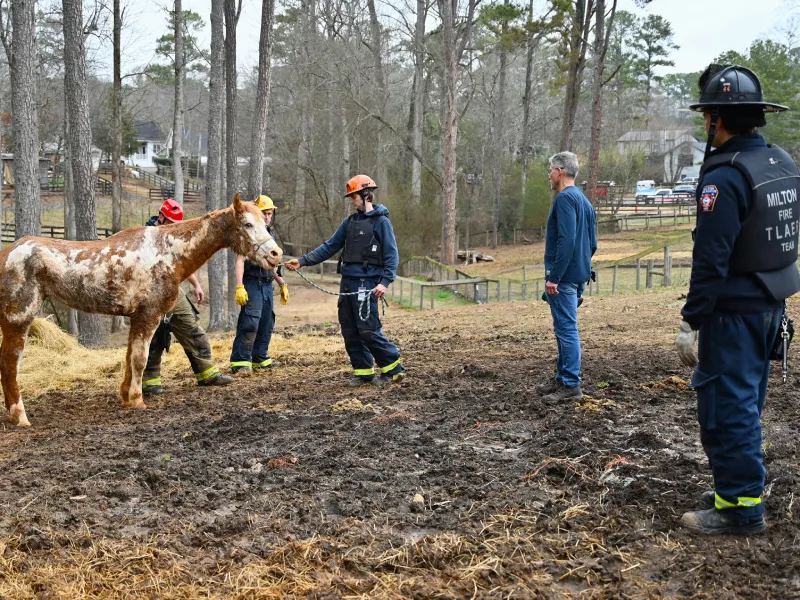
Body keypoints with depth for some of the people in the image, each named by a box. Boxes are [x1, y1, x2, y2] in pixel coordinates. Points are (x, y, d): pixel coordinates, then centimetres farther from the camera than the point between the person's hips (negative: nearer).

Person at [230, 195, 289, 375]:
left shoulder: (270, 234, 17)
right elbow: (240, 260, -17)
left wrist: (282, 284, 25)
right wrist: (239, 287, -27)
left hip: (267, 285, 9)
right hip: (252, 284, -8)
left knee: (266, 324, 13)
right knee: (250, 323, -15)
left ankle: (261, 359, 23)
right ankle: (240, 362, -14)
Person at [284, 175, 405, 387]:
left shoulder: (381, 221, -4)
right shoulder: (350, 221, 15)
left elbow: (391, 255, -9)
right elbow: (330, 246, 16)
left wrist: (385, 282, -21)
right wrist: (302, 261, 7)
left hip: (367, 283, -7)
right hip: (347, 282, 7)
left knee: (368, 329, -11)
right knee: (350, 331, 6)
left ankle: (393, 368, 0)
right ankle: (364, 371, 15)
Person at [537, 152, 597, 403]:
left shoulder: (565, 198, -14)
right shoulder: (584, 201, 16)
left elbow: (566, 240, -23)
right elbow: (592, 244, 18)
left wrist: (554, 276, -22)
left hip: (564, 277, -10)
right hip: (579, 276, 10)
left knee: (566, 329, -6)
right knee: (565, 328, 16)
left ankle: (571, 386, -3)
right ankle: (562, 379, 23)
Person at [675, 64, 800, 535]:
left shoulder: (726, 176, -21)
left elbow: (711, 260, -23)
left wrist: (691, 321, -18)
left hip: (734, 313, -9)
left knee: (726, 406, -1)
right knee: (747, 402, 19)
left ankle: (740, 507, 5)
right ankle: (743, 489, 29)